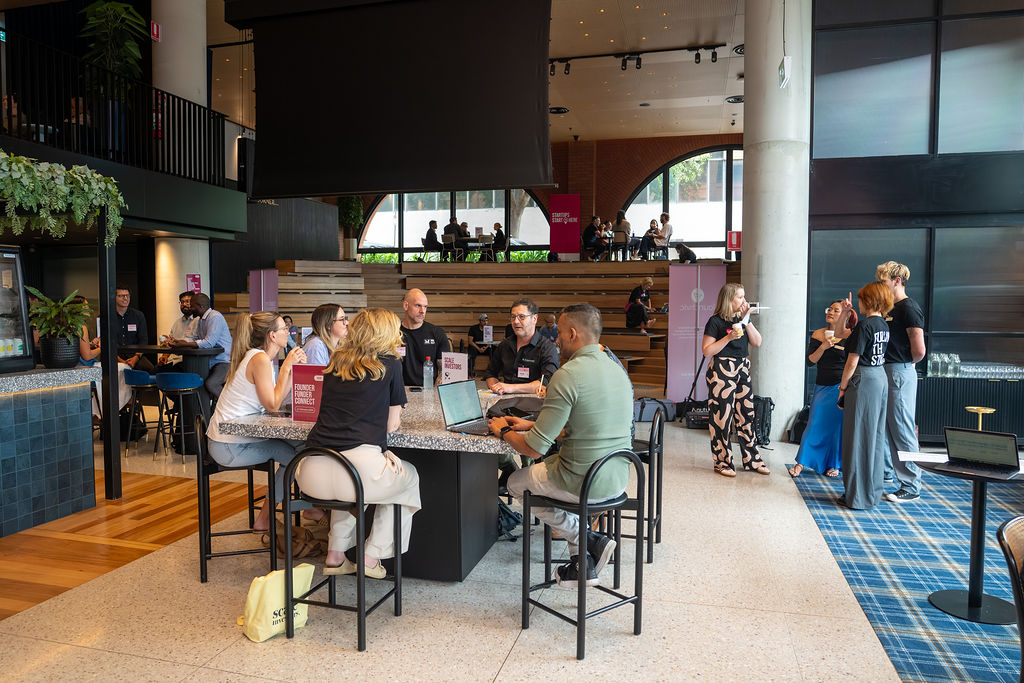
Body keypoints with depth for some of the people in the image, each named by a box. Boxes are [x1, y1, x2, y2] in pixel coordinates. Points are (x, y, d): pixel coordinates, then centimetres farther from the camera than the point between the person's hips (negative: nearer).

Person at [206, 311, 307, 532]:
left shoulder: (255, 356, 11)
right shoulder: (260, 359, -18)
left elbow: (277, 398, 9)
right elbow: (272, 406, -20)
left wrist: (292, 367, 3)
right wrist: (286, 367, -14)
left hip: (231, 437, 9)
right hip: (230, 447, -9)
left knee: (297, 445, 4)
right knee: (295, 454, -8)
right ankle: (264, 519, 7)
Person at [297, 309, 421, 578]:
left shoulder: (335, 362, 17)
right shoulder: (390, 364, 5)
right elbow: (392, 425, 9)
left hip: (311, 475, 5)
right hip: (359, 466, -5)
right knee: (409, 476, 27)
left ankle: (335, 555, 32)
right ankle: (372, 557, 22)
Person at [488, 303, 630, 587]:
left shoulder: (568, 374, -20)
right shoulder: (617, 370, 7)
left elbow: (534, 448, -18)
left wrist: (504, 432, 3)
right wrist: (532, 424, 18)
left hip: (584, 482, -8)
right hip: (618, 479, 8)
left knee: (516, 482, 18)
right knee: (547, 467, 31)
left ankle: (585, 539, 10)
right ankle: (583, 558, 23)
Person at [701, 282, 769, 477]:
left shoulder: (741, 319, 13)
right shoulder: (716, 321, -7)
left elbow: (757, 342, 7)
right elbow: (707, 351, -11)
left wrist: (747, 320, -2)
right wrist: (729, 337, -18)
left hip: (742, 370, 7)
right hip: (721, 371, -7)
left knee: (747, 414, 9)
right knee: (722, 416, -3)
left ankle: (751, 459, 20)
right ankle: (722, 462, 8)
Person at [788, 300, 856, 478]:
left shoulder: (850, 336, -4)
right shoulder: (818, 334, 5)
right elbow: (810, 361, 1)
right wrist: (823, 347, -13)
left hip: (841, 388, -2)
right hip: (822, 387, 2)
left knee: (838, 426, 3)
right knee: (815, 425, -1)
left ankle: (832, 465, 18)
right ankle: (801, 463, 6)